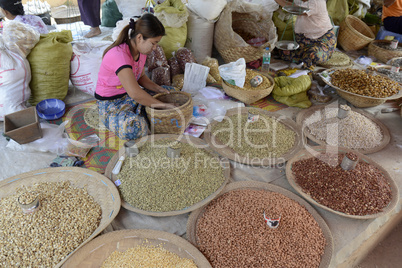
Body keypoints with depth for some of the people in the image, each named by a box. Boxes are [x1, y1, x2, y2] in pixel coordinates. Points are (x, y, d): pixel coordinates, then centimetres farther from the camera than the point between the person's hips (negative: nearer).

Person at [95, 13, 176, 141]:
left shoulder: (141, 50, -2)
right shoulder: (119, 55, -31)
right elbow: (135, 94, -37)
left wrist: (159, 89, -5)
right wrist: (163, 105, -29)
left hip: (129, 95, 8)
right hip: (110, 103, -8)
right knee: (133, 129, -36)